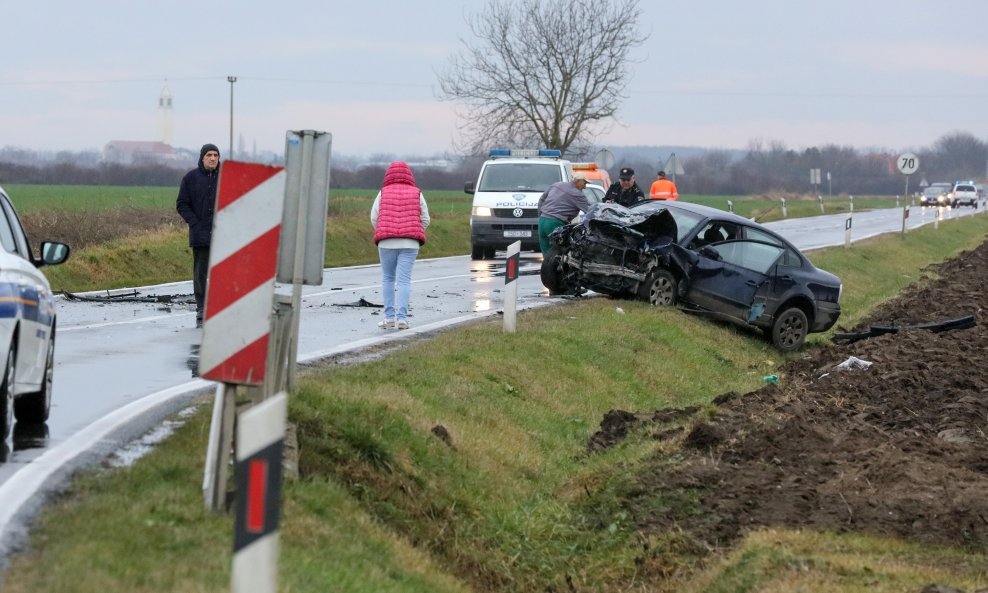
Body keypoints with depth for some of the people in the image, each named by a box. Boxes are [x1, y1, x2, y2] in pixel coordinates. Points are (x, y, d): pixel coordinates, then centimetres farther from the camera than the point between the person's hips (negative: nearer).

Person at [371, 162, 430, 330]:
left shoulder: (383, 193, 7)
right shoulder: (416, 193, 8)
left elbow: (374, 218, 3)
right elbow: (425, 219, 7)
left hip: (386, 242, 0)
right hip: (409, 243, 0)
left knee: (387, 279, 13)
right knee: (404, 280, -2)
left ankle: (389, 318, 8)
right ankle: (402, 318, -11)